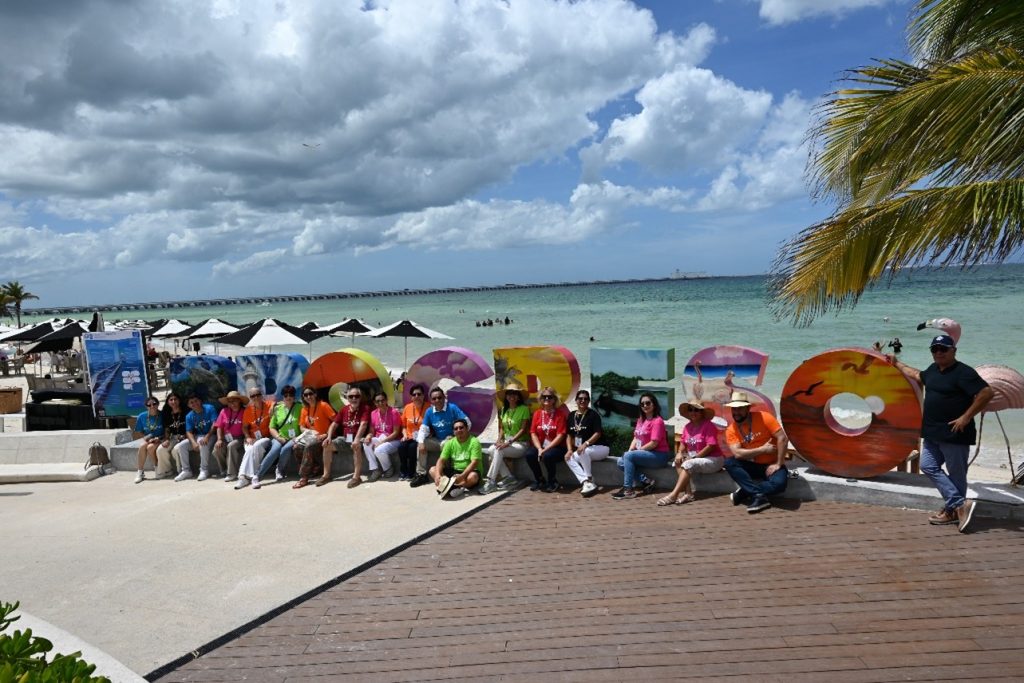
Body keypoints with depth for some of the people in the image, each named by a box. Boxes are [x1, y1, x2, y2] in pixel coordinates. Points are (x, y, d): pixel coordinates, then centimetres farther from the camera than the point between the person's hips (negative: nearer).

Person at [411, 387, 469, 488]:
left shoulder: (452, 408, -13)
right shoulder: (429, 411, 0)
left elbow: (466, 422, -17)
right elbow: (423, 428, -3)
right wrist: (421, 442, -20)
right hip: (437, 440, 5)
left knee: (445, 444, -37)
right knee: (419, 444, -13)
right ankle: (421, 474, -7)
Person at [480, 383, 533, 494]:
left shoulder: (524, 408, -8)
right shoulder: (504, 409, 12)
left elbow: (523, 429, -14)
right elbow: (501, 428, 14)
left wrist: (509, 442, -22)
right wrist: (500, 439, -7)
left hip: (521, 443, -6)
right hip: (507, 441, 6)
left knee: (499, 451, -30)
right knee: (490, 450, -21)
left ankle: (490, 482, -26)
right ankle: (509, 478, -16)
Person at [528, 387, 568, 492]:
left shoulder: (560, 413, -6)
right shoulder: (537, 414, 8)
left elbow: (560, 435, -13)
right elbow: (533, 433, 4)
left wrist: (546, 449, -18)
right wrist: (539, 448, -13)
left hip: (557, 447, -4)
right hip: (541, 446, 4)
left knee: (547, 456, -35)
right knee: (529, 454, -24)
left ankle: (552, 481, -7)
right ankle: (539, 480, 0)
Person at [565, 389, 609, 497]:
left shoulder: (593, 414, -9)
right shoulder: (571, 416, 8)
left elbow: (598, 433, -17)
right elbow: (569, 435, 7)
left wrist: (586, 444, -31)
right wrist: (570, 450, -9)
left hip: (600, 447, -6)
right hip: (581, 449, 6)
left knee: (583, 452, -35)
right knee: (569, 458, -20)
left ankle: (589, 480, -19)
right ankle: (586, 483, -31)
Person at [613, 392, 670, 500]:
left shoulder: (657, 421, -12)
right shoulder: (640, 420, 14)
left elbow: (654, 443, -18)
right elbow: (636, 438, 13)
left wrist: (634, 451, -13)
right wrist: (630, 450, -7)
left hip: (658, 455, -9)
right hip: (646, 454, 9)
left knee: (629, 456, -25)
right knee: (621, 462, -6)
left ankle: (628, 490, -22)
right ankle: (646, 481, -8)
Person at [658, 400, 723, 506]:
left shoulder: (708, 426, -13)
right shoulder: (688, 427, 8)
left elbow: (711, 446, -20)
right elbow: (683, 443, 11)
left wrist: (694, 457, -19)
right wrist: (680, 453, -11)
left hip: (713, 459, -7)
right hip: (693, 458, 7)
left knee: (688, 464, -29)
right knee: (678, 462, -17)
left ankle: (673, 495, -33)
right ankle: (688, 494, -27)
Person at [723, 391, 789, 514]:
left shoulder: (764, 417, -14)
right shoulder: (731, 430, -6)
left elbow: (782, 438, -16)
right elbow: (737, 454, -18)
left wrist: (778, 464, -17)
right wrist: (762, 449, -21)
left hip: (771, 465, -3)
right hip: (753, 466, 3)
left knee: (779, 484, -34)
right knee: (729, 463, -23)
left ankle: (744, 492, -12)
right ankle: (759, 496, -27)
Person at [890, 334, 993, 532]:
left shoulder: (963, 372, -14)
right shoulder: (933, 369, 12)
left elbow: (986, 393, -21)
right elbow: (917, 375, 34)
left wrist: (966, 417, -21)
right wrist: (897, 363, 41)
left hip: (955, 434, -9)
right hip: (933, 433, 9)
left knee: (956, 474, 1)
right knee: (928, 466, 6)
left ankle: (953, 511, 8)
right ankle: (960, 504, 10)